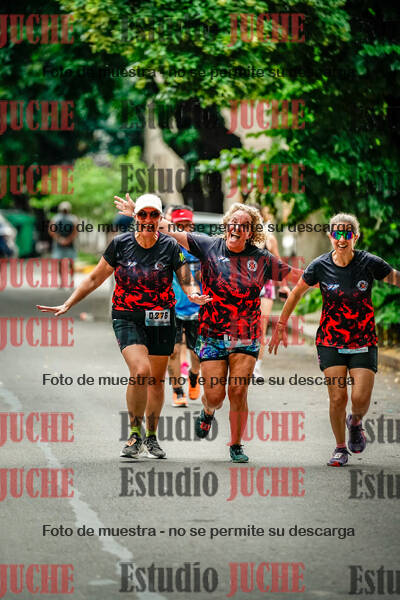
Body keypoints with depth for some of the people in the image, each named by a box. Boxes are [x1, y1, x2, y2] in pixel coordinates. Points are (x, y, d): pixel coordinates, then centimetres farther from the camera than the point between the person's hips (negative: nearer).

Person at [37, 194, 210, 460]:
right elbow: (96, 278, 5)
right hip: (127, 318, -1)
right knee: (140, 371, -22)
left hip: (161, 320, 2)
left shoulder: (170, 246, -5)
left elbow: (186, 281, -3)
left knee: (156, 379, 10)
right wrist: (67, 305, 1)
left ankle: (151, 438, 28)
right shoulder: (121, 244, -4)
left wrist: (193, 294, -27)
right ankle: (135, 434, -7)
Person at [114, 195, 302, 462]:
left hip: (246, 337, 0)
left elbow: (294, 275, 12)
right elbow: (172, 231, -2)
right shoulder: (210, 246, -1)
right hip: (212, 335, 0)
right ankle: (208, 411, 36)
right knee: (215, 395, -2)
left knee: (238, 393, -6)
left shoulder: (261, 259, 2)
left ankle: (236, 445, 11)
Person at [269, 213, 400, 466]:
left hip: (364, 342, 0)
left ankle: (355, 422, 25)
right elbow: (297, 293, 9)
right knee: (337, 398, -8)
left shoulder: (369, 263, -10)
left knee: (361, 398, -11)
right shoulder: (320, 266, -6)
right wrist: (281, 326, 12)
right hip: (331, 340, 1)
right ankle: (340, 448, 13)